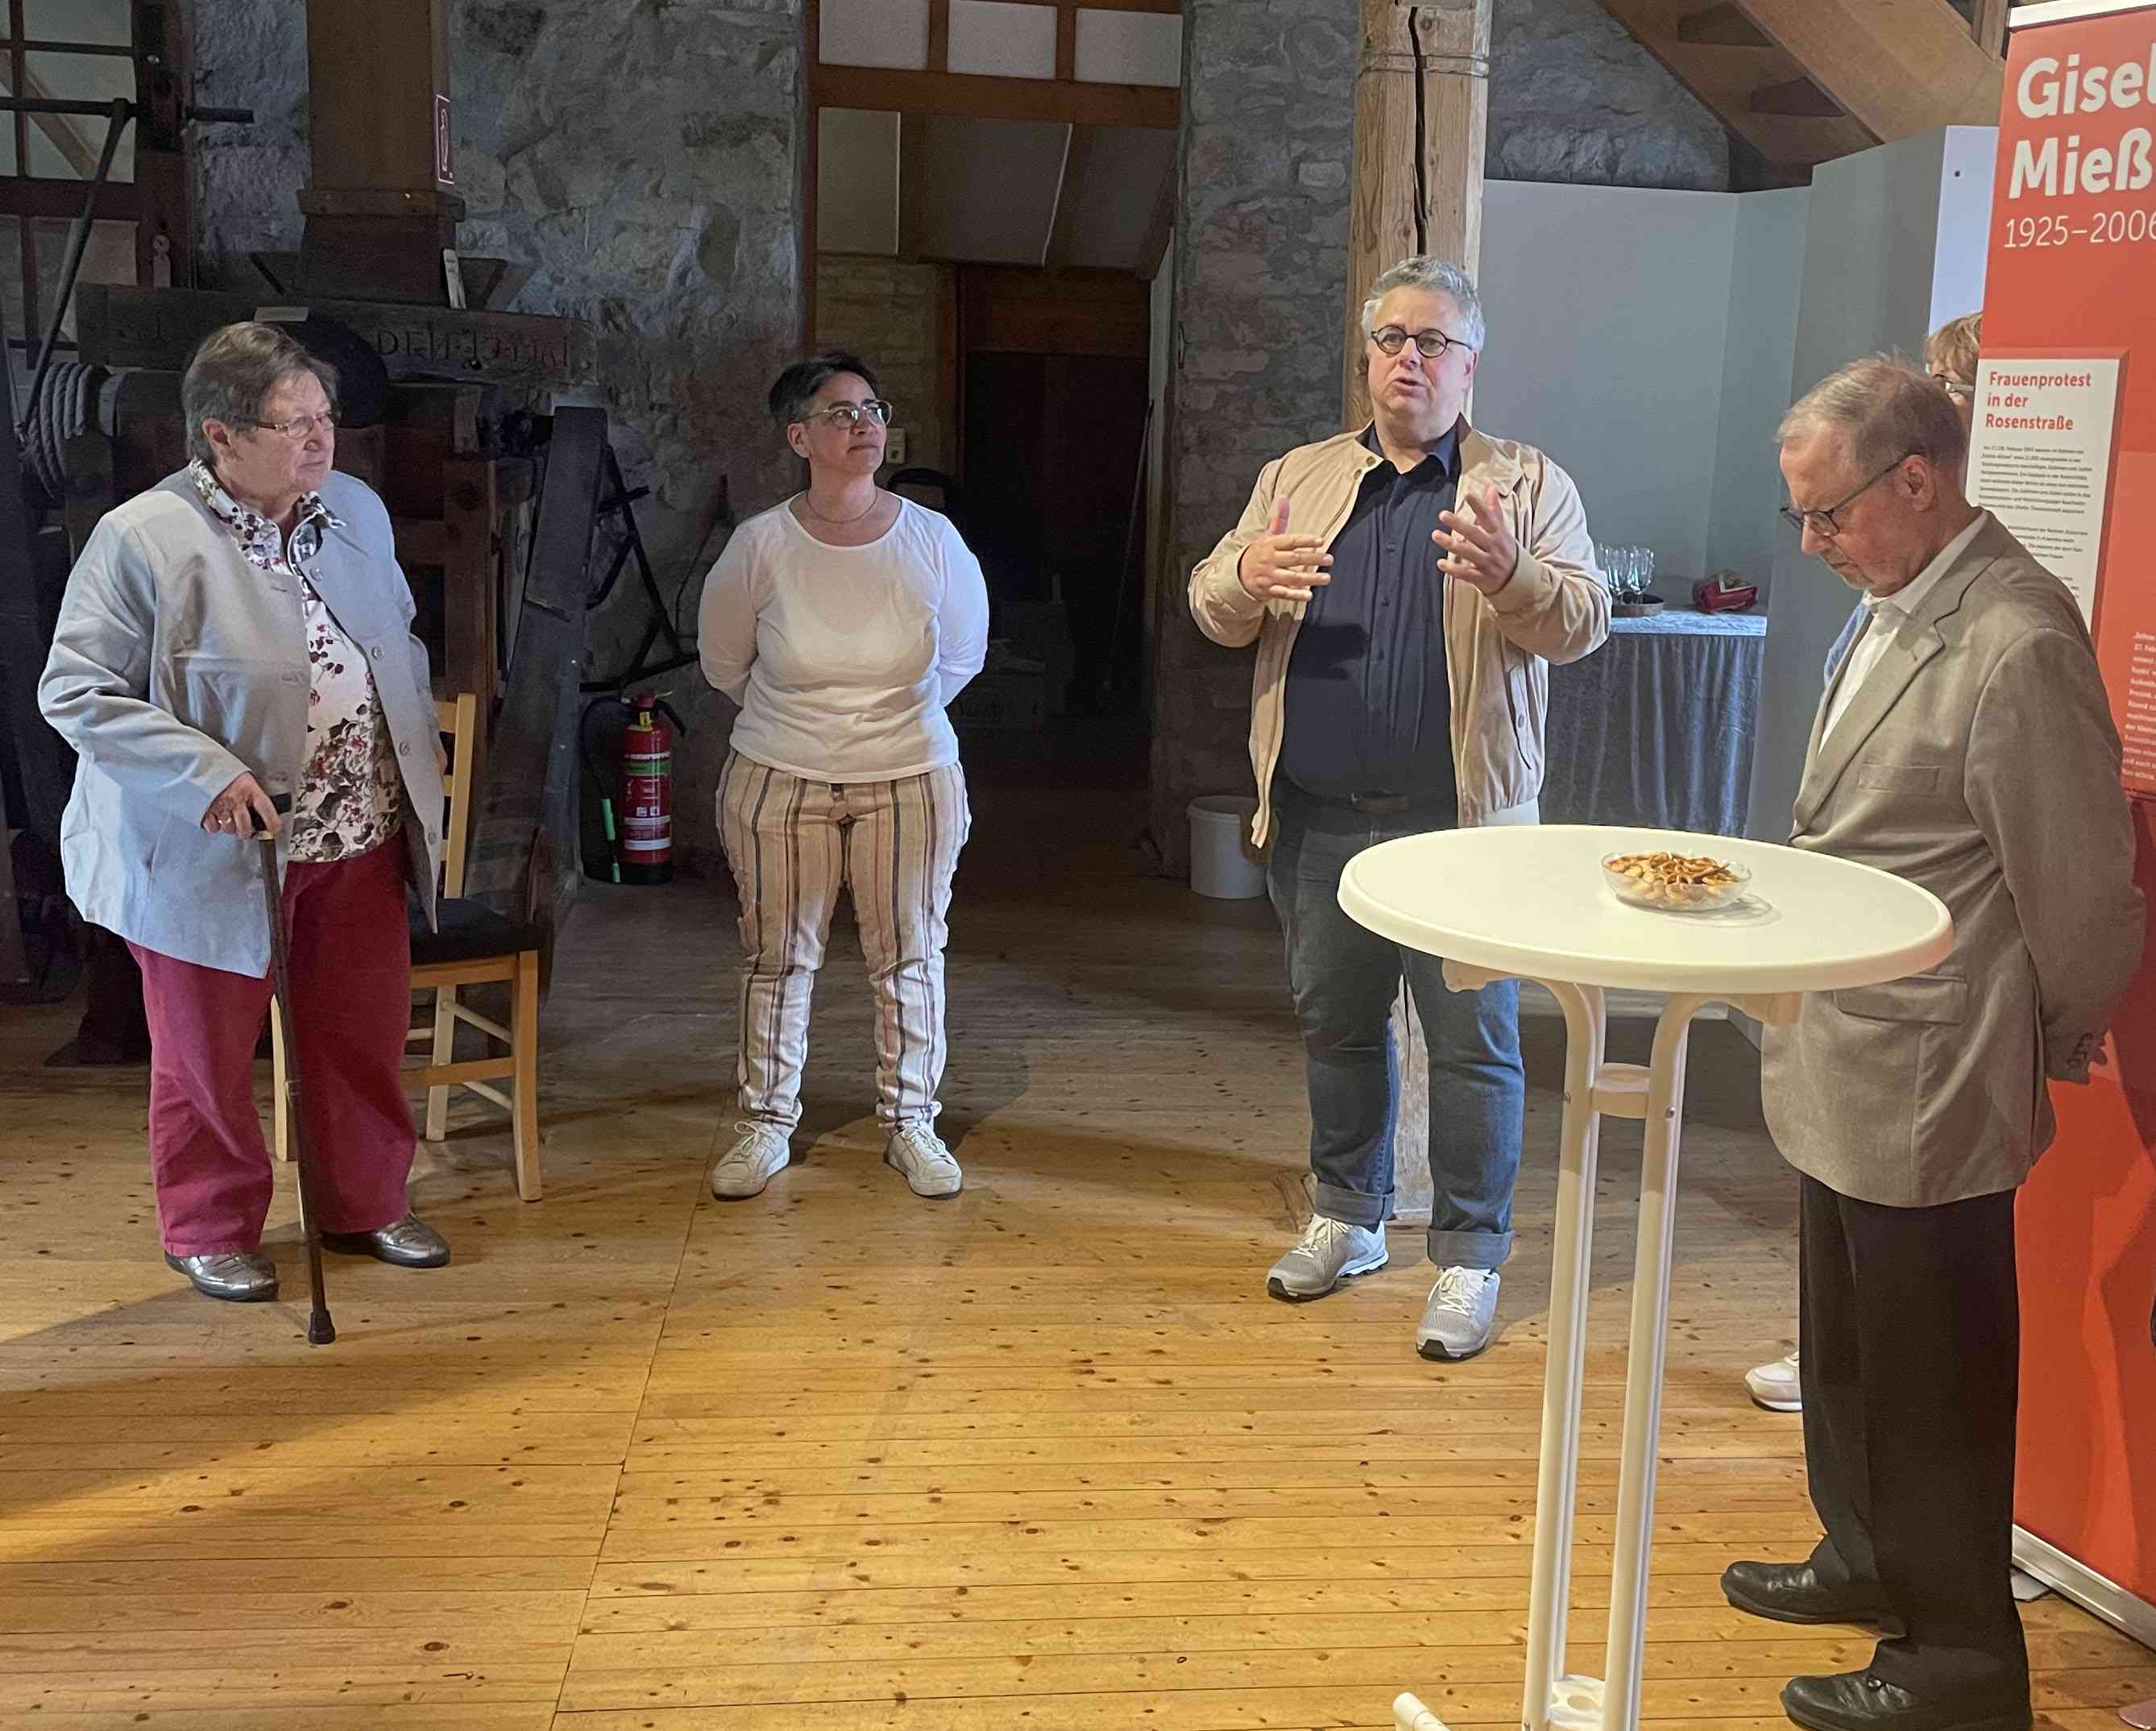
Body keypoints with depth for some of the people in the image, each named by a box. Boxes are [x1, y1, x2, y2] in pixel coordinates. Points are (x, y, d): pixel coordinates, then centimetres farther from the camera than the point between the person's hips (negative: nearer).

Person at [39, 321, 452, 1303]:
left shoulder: (356, 509, 3)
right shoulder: (142, 540, -17)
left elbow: (399, 643, 17)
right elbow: (74, 692, -17)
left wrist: (421, 740, 11)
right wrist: (206, 775, -25)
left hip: (357, 840, 6)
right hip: (212, 851, -5)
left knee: (364, 1035, 16)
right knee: (210, 1056, 11)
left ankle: (366, 1205, 36)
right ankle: (211, 1231, 31)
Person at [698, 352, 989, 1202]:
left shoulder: (932, 539, -7)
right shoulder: (760, 545, -10)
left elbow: (961, 658, 11)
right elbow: (724, 663, 7)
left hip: (911, 782, 1)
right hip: (780, 784, 0)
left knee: (910, 956, 8)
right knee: (777, 957, 9)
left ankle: (910, 1122, 24)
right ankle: (766, 1123, 25)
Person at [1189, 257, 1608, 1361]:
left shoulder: (1527, 485, 3)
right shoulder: (1297, 478, 12)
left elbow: (1583, 621, -7)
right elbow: (1210, 609, 8)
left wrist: (1511, 578, -28)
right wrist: (1247, 581, -15)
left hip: (1459, 822, -3)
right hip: (1317, 817, 4)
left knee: (1474, 1041, 2)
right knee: (1335, 1023, 16)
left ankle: (1469, 1259, 15)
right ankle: (1347, 1218, 33)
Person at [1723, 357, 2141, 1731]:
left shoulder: (2018, 646, -23)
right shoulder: (1897, 613, 7)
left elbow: (2084, 890, -18)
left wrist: (2052, 1049, -3)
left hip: (1931, 1090, -9)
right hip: (1849, 1074, 9)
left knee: (1934, 1376, 5)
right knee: (1847, 1348, 23)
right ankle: (1870, 1561, 42)